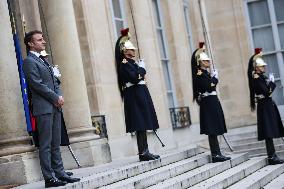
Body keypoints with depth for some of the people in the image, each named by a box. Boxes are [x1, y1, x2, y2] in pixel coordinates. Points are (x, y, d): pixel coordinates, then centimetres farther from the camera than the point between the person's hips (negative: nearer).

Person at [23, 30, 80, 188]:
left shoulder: (43, 61, 22)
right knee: (46, 145, -5)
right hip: (43, 108, -9)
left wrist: (60, 96, 1)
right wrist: (56, 98, -10)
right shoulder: (29, 61, -7)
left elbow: (54, 82, 20)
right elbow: (38, 85, -15)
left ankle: (59, 173, 13)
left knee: (56, 144, 9)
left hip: (55, 107, 9)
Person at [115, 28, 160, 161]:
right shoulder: (124, 63, -9)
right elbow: (134, 78, -20)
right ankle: (143, 152, -7)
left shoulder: (132, 62, 20)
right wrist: (141, 68, -7)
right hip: (135, 95, -10)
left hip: (140, 94, 10)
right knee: (141, 124, -10)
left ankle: (144, 151, 13)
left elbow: (141, 75, 18)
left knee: (143, 125, 9)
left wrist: (141, 72, -1)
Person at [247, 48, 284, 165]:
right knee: (269, 133, -9)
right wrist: (271, 82, -8)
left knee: (270, 133, 10)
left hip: (268, 105, 10)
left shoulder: (262, 77, 14)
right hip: (264, 106, -10)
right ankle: (271, 157, -7)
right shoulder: (256, 78, -14)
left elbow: (272, 88, 14)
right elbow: (266, 91, -20)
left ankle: (272, 156, 15)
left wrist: (271, 82, -3)